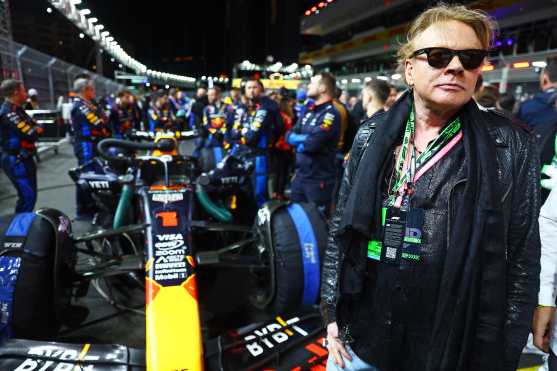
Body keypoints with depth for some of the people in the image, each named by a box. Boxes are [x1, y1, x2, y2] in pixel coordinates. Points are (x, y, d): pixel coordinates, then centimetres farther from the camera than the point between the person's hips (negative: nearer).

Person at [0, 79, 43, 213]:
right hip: (16, 161, -10)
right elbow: (31, 135, -24)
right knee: (27, 196, -10)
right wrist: (37, 130, -3)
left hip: (24, 159, 10)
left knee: (30, 195, 17)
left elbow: (35, 126, 11)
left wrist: (34, 129, -11)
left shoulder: (17, 110, 13)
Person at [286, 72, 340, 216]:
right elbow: (289, 135, 6)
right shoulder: (309, 111, 11)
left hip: (319, 179, -8)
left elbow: (312, 143, -26)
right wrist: (305, 138, -13)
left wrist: (297, 140, -6)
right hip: (300, 175, 8)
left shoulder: (331, 114, -15)